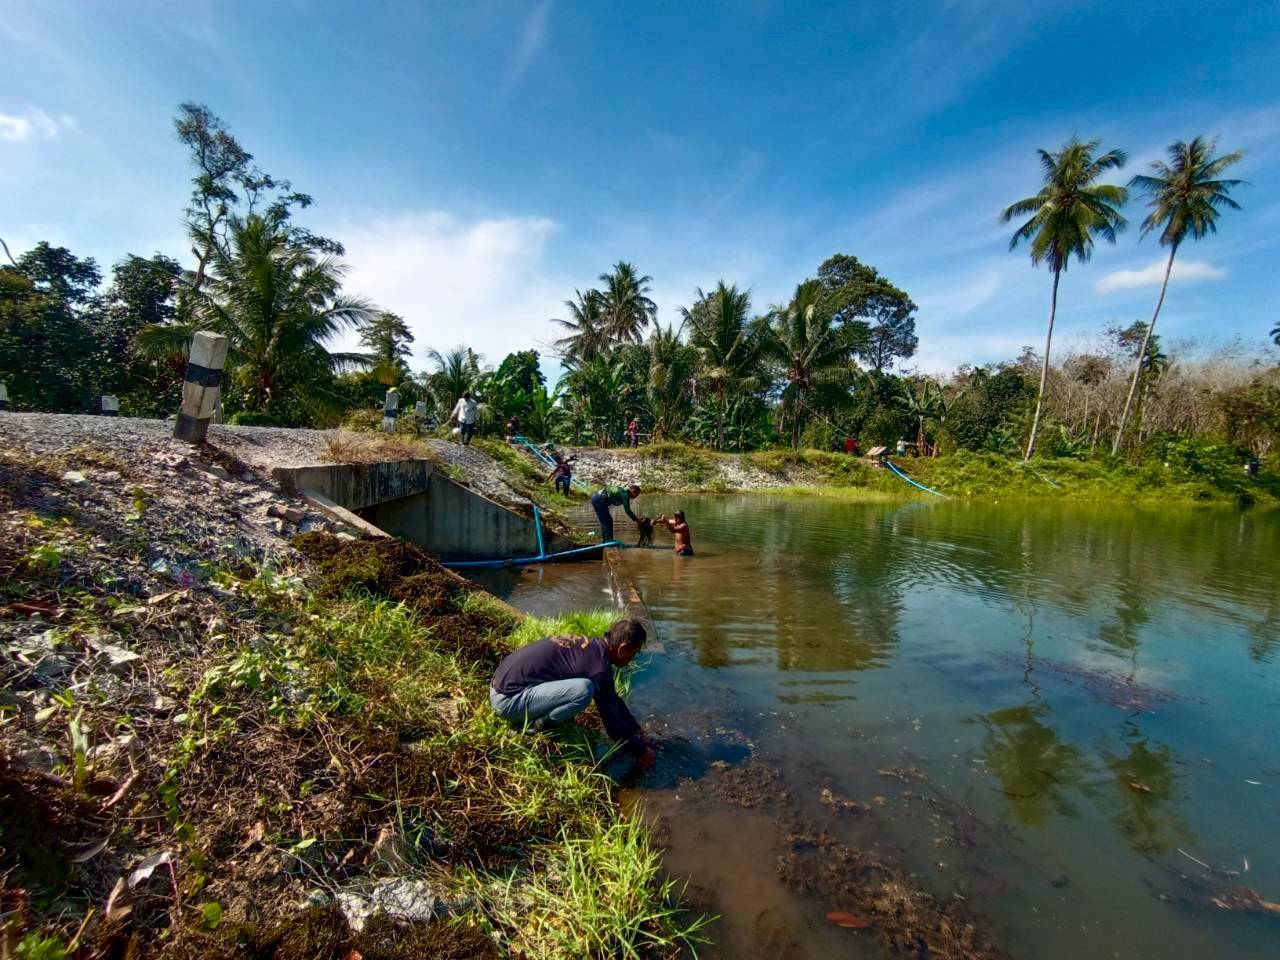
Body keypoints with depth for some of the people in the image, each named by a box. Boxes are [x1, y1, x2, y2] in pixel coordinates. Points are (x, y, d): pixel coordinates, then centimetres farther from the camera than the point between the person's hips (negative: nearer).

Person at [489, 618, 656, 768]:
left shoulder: (592, 646, 9)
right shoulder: (599, 665, -18)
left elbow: (613, 700, 21)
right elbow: (612, 721, -11)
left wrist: (639, 733, 24)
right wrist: (641, 750, 5)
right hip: (507, 699, -9)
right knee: (584, 689, -24)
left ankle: (527, 716, 13)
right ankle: (531, 727, -4)